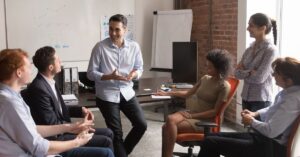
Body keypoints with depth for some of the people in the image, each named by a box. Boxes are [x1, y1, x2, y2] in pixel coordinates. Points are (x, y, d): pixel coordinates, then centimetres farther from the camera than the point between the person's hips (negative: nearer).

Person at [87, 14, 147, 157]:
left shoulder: (134, 47, 0)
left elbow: (139, 68, 10)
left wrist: (134, 74, -15)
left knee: (141, 125, 2)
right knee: (116, 132, 1)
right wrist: (110, 77, -24)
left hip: (127, 92, 4)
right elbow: (91, 73, -9)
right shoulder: (100, 47, -11)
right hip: (107, 95, -4)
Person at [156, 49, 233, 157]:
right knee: (170, 119, -26)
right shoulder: (205, 78, 12)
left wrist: (192, 116, -16)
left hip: (205, 120, -6)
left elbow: (215, 112, -12)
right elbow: (188, 93, 22)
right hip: (192, 112, 6)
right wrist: (167, 93, 18)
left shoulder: (224, 86, -9)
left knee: (169, 127, -26)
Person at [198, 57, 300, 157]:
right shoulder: (289, 91, 5)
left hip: (271, 146, -10)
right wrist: (255, 114, 9)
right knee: (214, 137, 8)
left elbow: (271, 131, -26)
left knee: (210, 142, -14)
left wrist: (252, 122, -9)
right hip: (263, 137, 10)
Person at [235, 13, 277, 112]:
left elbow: (259, 77, -18)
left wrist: (243, 73, -4)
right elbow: (237, 73, 4)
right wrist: (249, 72, -12)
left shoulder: (270, 49, -13)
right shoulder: (250, 48, 7)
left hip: (261, 100, -7)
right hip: (246, 97, 7)